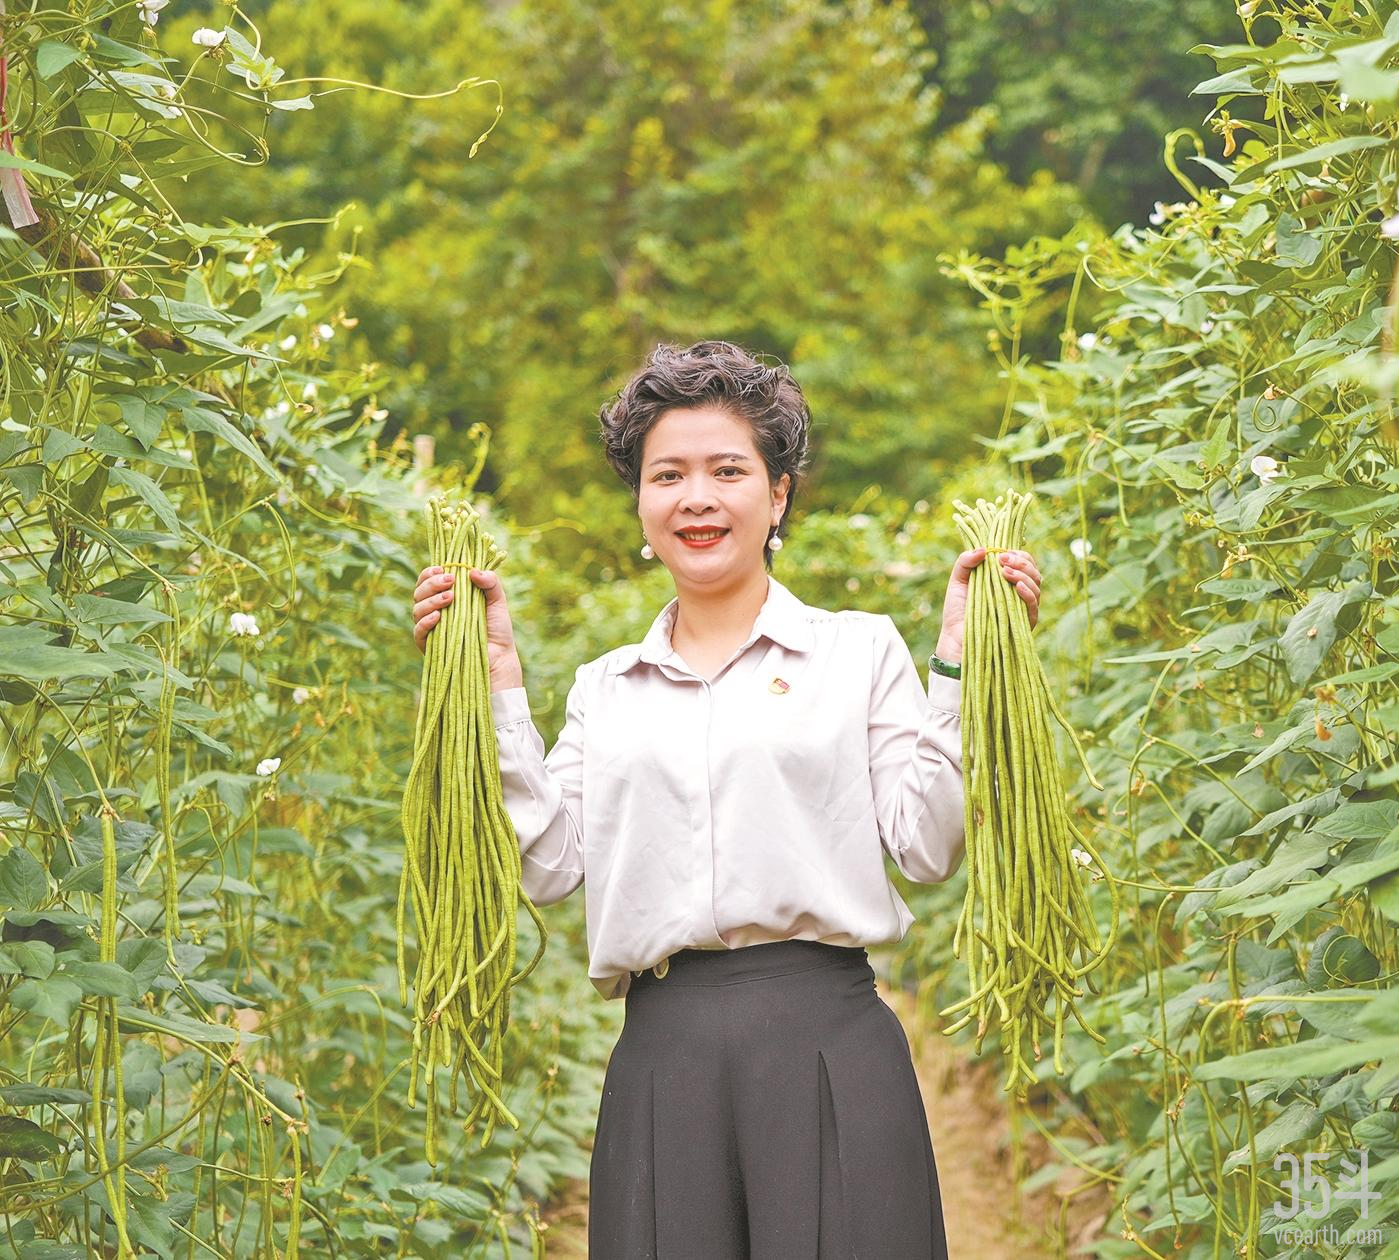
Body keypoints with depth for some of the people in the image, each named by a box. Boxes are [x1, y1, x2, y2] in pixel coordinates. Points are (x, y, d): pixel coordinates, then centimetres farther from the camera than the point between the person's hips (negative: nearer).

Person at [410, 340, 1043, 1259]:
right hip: (661, 1057, 2)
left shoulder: (860, 650, 8)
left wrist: (958, 663, -5)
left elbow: (929, 848, 0)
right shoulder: (605, 690, 16)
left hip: (826, 1045, -2)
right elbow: (546, 866, 6)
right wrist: (496, 677, 7)